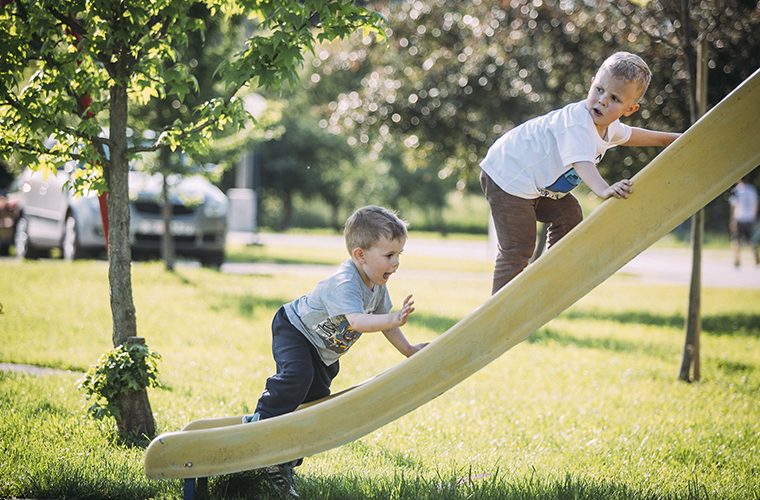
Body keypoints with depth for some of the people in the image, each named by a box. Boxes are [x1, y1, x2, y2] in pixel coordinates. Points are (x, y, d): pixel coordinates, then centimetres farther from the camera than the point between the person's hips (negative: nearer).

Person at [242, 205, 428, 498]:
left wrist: (407, 349, 5)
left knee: (316, 396, 5)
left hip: (323, 353, 9)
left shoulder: (377, 284, -8)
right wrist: (393, 320, -63)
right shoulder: (344, 283, -37)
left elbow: (383, 319, 8)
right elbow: (356, 321, -51)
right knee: (297, 375, -36)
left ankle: (282, 463, 11)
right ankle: (260, 420, -23)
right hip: (293, 330, -9)